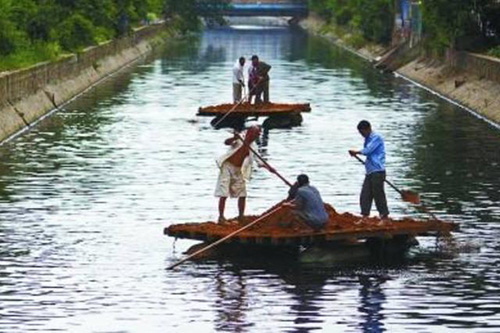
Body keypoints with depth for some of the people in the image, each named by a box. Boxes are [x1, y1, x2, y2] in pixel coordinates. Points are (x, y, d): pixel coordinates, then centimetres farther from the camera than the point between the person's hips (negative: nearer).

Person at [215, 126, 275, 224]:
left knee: (242, 194, 6)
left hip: (238, 171, 6)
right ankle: (221, 217, -6)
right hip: (227, 167, -6)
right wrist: (234, 138, -46)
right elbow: (226, 142, -26)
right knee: (224, 194, -9)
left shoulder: (252, 147, 3)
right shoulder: (239, 140, -10)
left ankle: (241, 217, 17)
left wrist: (269, 168, -17)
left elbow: (259, 161, 0)